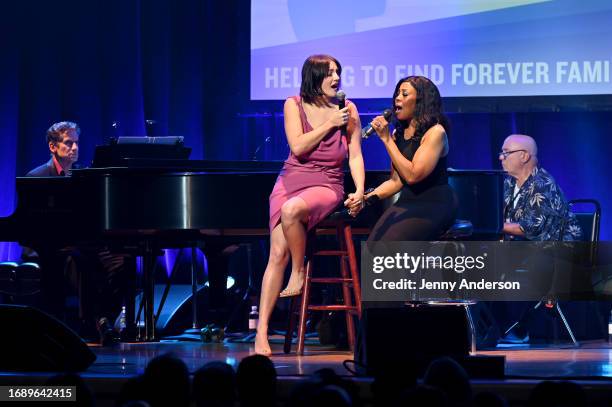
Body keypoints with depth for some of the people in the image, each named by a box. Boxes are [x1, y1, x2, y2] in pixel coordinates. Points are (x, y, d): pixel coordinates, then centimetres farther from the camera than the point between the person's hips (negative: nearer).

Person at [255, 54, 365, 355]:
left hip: (326, 186, -2)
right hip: (291, 181, 2)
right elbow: (298, 147, -7)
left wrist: (359, 191, -10)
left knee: (291, 210, -37)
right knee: (278, 253, -12)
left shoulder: (347, 110, 4)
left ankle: (299, 271, -13)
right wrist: (330, 125, -9)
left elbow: (355, 156, 3)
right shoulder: (294, 105, 4)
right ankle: (261, 332, -14)